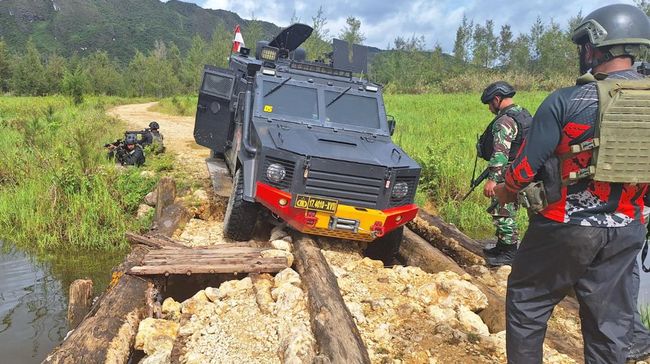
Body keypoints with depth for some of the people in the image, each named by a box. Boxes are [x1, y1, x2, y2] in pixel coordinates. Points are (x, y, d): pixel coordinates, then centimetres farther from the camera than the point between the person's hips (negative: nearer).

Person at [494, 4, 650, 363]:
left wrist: (505, 192, 8)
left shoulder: (567, 101, -15)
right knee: (611, 324, 16)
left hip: (564, 229, -5)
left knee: (526, 306, 14)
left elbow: (528, 164, -12)